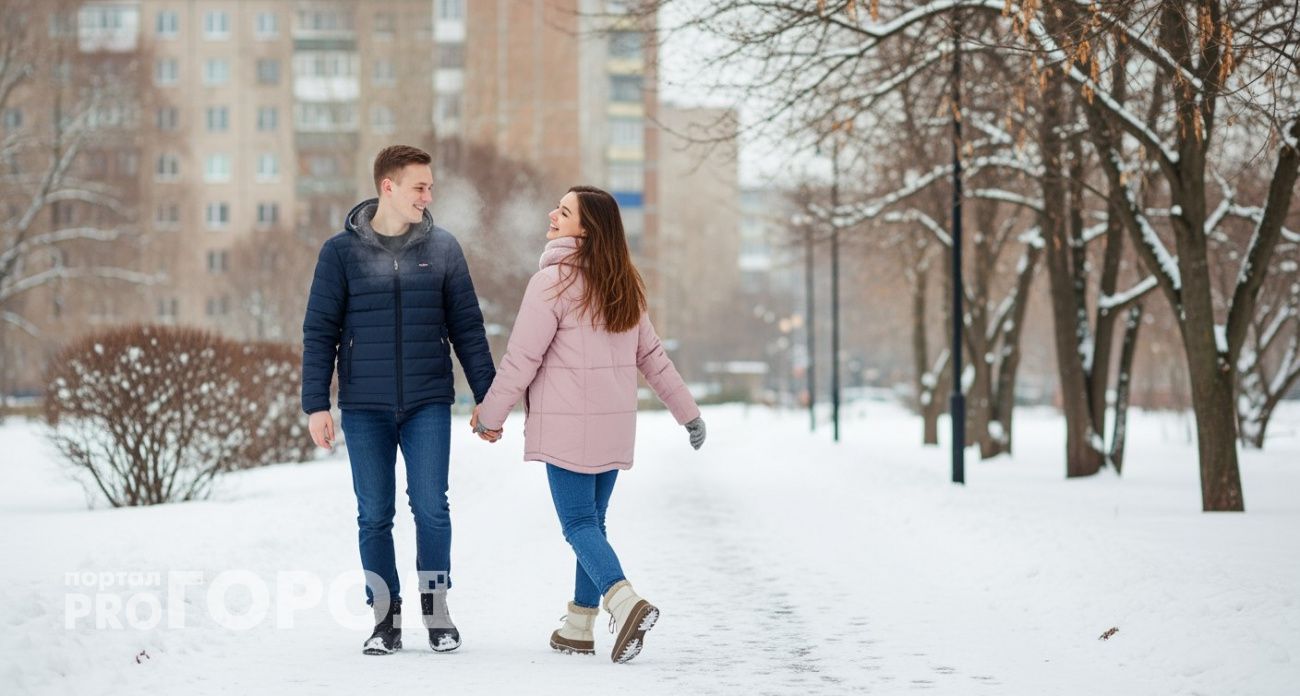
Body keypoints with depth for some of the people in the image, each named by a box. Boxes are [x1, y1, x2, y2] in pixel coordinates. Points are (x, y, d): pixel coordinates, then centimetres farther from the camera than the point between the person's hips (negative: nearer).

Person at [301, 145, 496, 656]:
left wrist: (488, 395, 5)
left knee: (431, 507, -4)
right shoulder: (342, 252, 1)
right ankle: (385, 617, 14)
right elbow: (320, 332, 2)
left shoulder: (442, 248, 5)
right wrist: (316, 404, -4)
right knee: (374, 516, 4)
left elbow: (467, 328, 8)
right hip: (365, 408, 0)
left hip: (428, 404, 0)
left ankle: (436, 608, 11)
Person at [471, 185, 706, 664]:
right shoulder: (623, 286, 10)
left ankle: (624, 602, -25)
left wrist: (489, 416, 0)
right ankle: (579, 627, 18)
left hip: (568, 426, -7)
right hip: (614, 426, 7)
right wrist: (687, 411, 21)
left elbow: (521, 360, -11)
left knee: (578, 523, -4)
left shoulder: (553, 281, -12)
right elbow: (652, 356, 14)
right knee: (592, 520, 13)